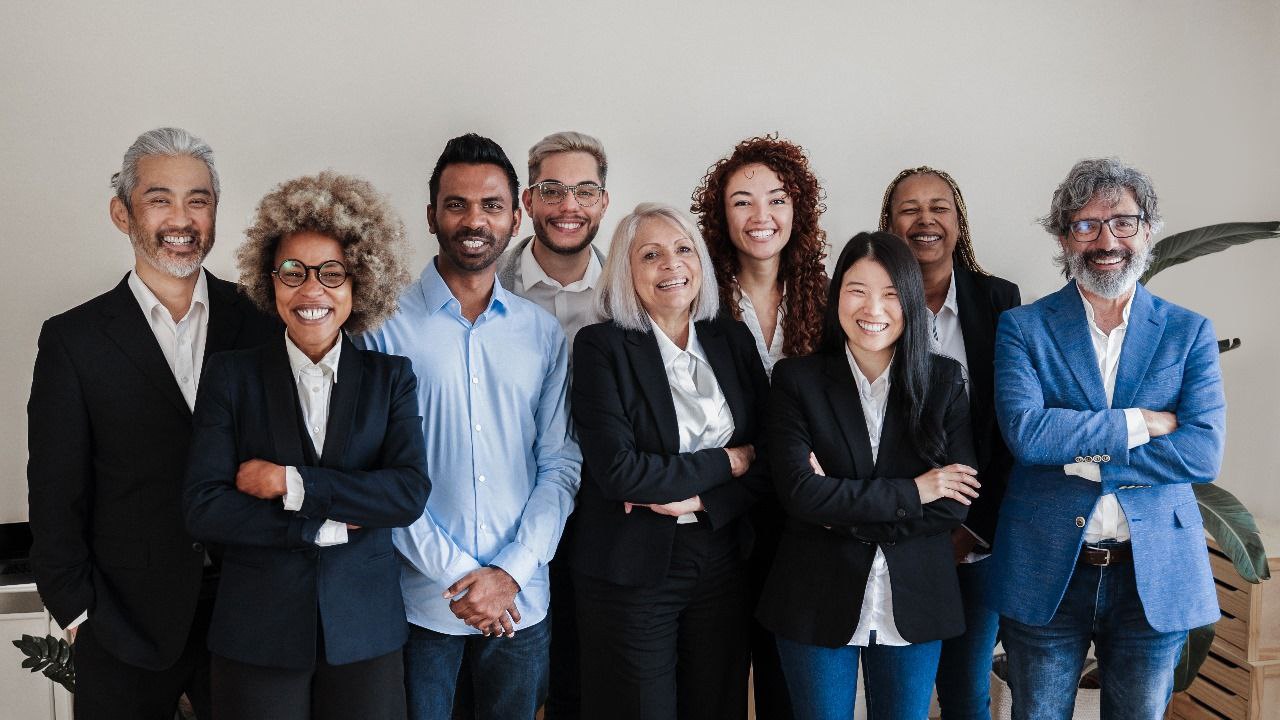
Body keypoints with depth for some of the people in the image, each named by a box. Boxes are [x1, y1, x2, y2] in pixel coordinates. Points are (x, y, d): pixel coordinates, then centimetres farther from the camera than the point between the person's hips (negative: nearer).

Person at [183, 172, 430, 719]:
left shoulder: (390, 376, 2)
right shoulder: (231, 375, -1)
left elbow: (410, 493, -11)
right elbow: (203, 508, -9)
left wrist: (290, 484, -16)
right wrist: (329, 524, -12)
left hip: (365, 631, 1)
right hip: (256, 636, 0)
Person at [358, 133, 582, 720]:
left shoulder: (543, 333, 5)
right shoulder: (386, 325, -5)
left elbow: (561, 463, 2)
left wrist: (510, 572, -9)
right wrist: (455, 575, -11)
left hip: (521, 602, 3)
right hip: (421, 600, -2)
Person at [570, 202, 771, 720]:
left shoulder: (733, 339, 6)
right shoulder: (601, 347, -8)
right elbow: (617, 469, -18)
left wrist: (700, 500, -14)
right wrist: (726, 462, -11)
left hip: (723, 558, 4)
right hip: (632, 568, -4)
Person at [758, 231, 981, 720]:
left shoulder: (943, 381, 0)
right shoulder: (796, 379, -5)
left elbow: (956, 505, -6)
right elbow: (798, 492, -16)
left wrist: (843, 506, -14)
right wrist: (911, 492, -15)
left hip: (914, 604, 2)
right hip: (818, 604, -1)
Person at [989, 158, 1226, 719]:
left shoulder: (1189, 332, 3)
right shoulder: (1023, 327, -2)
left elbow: (1203, 453, -10)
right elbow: (1025, 431, -18)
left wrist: (1083, 457, -16)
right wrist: (1140, 422, -14)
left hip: (1155, 577, 1)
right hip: (1045, 573, -1)